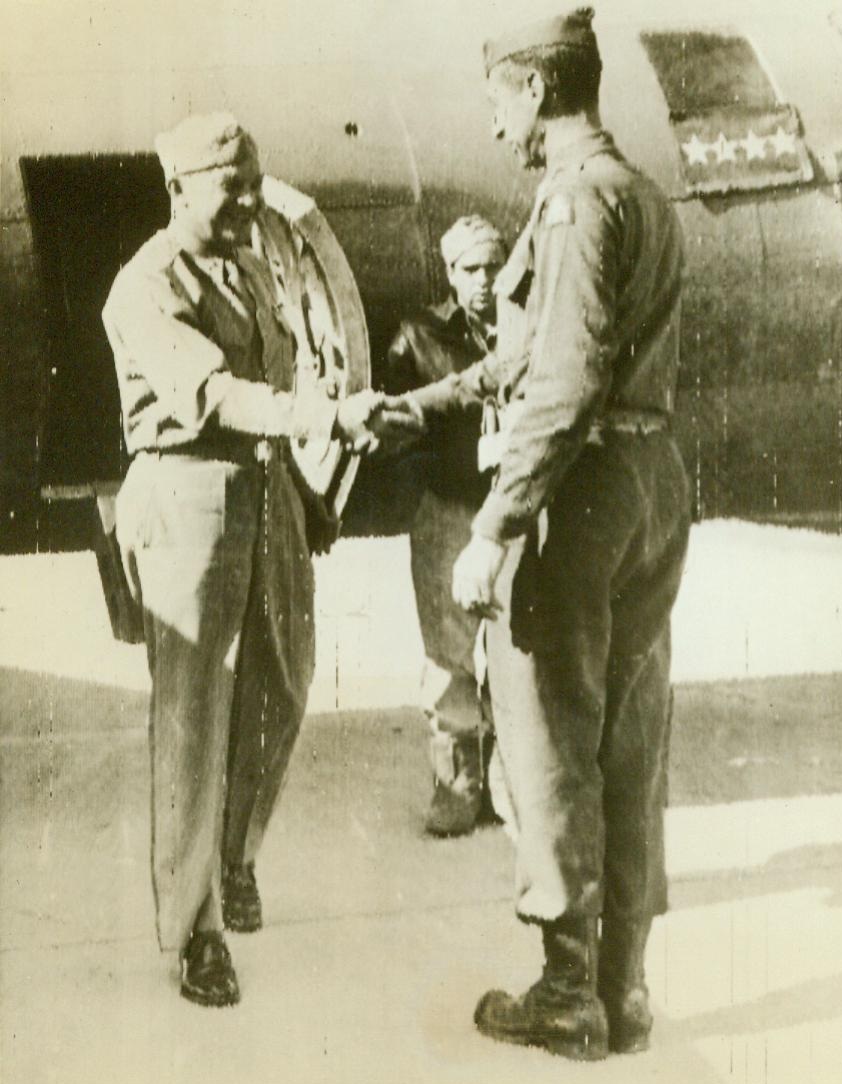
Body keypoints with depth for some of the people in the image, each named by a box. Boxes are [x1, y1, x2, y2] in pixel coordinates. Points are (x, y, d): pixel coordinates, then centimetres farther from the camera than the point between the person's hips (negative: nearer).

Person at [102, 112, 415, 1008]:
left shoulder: (254, 272, 15)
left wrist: (305, 493, 12)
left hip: (268, 487, 8)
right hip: (187, 494, -7)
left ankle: (235, 858, 34)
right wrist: (329, 418, -38)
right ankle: (192, 926, 5)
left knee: (278, 692, 12)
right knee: (192, 715, -4)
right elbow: (216, 395, -25)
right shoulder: (146, 288, -12)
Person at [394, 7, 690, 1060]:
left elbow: (566, 382, -22)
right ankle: (624, 989, 22)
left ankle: (569, 997, 11)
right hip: (655, 477, 9)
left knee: (553, 744, 2)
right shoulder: (649, 199, 16)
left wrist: (492, 532, -22)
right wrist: (437, 396, 34)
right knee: (629, 745, 13)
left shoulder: (579, 195, -13)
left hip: (578, 485, -9)